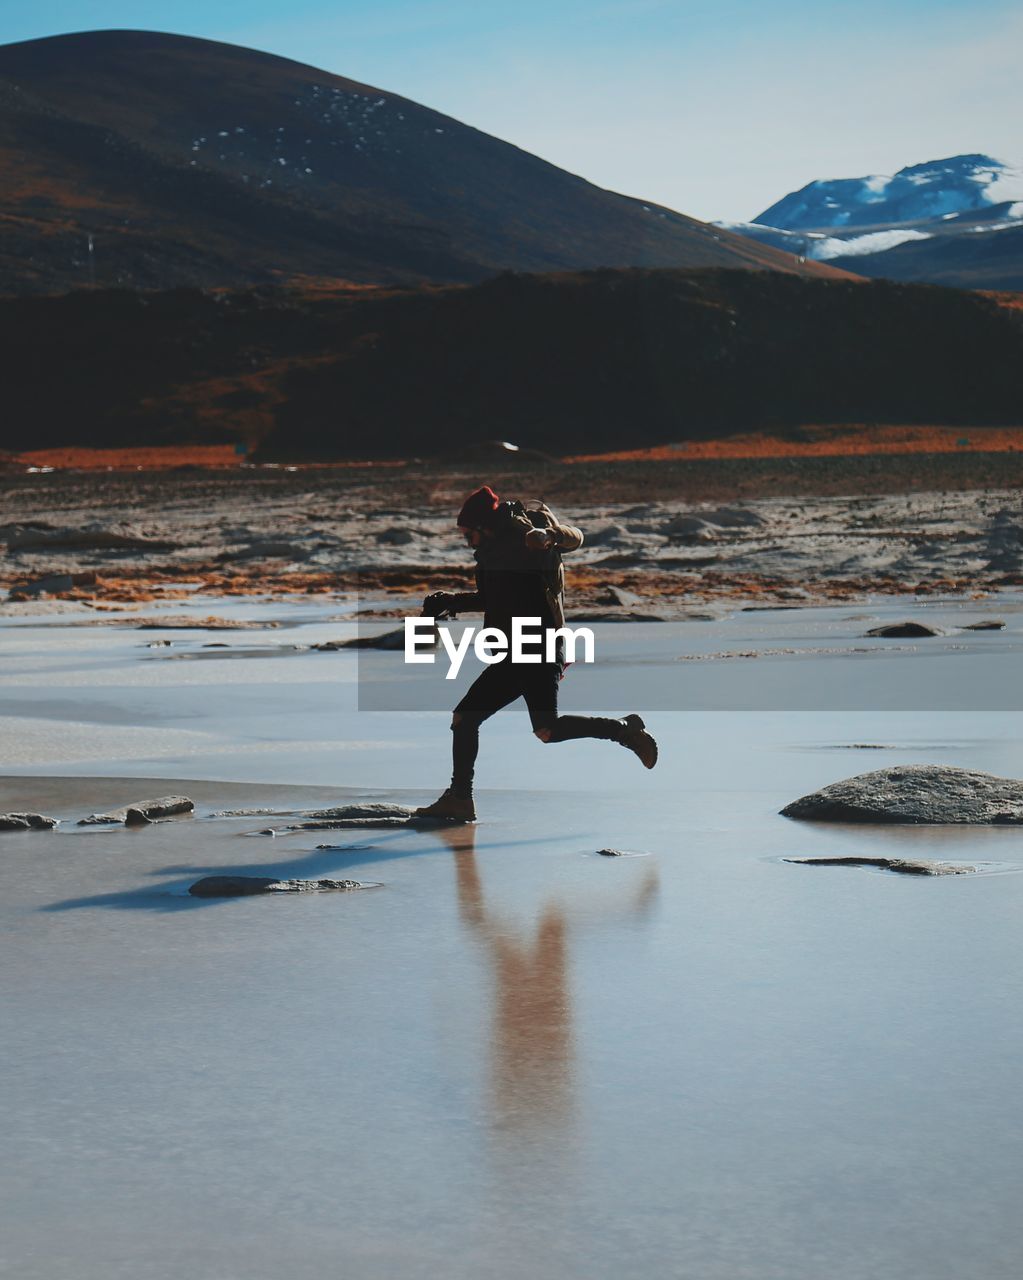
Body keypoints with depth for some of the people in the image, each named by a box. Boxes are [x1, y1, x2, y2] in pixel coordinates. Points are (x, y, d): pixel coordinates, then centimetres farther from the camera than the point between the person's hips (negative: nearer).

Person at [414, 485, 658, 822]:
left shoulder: (526, 532, -5)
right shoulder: (493, 552, 19)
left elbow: (573, 538, -18)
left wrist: (549, 535, -37)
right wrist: (450, 601, 28)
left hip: (542, 652, -9)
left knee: (547, 730, -20)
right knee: (463, 718, 6)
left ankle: (624, 729, -3)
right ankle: (459, 799, 13)